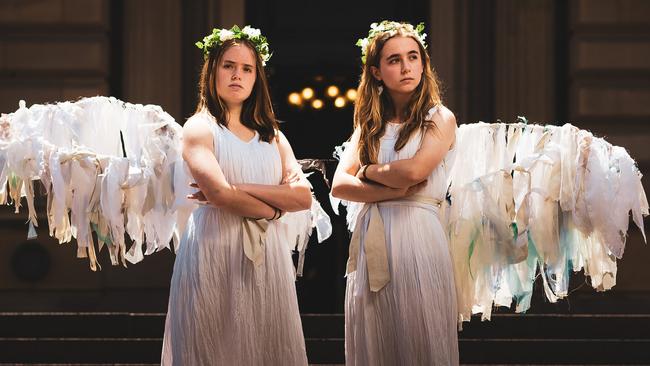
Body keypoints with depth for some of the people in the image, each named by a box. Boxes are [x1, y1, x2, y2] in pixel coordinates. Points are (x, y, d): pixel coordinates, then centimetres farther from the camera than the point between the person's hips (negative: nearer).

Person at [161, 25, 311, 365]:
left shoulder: (272, 136, 17)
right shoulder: (199, 128, 1)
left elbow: (303, 196, 1)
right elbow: (218, 193, -15)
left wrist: (238, 189, -9)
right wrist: (272, 208, -1)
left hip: (267, 256, 5)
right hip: (215, 252, -5)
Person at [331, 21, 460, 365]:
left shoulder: (440, 119, 2)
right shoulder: (368, 124, 14)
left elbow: (414, 170, -16)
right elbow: (339, 185, 2)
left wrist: (368, 171, 1)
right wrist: (394, 190, -10)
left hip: (416, 237, -4)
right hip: (371, 243, 4)